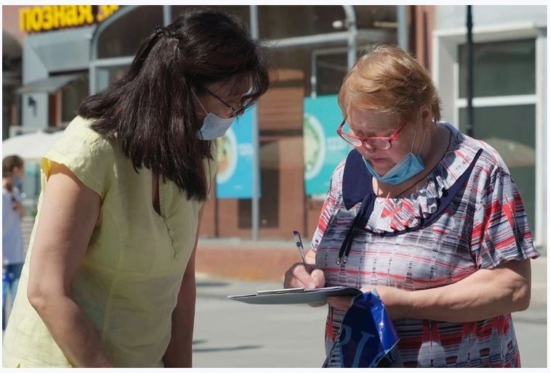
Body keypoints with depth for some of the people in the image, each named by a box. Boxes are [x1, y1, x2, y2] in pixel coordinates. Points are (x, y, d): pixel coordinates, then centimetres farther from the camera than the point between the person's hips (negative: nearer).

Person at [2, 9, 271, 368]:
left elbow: (182, 280, 4)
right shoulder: (91, 151, -19)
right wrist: (106, 367, -17)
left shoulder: (198, 160, 3)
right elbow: (47, 293, -20)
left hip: (146, 361, 7)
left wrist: (181, 366, 0)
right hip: (64, 360, -6)